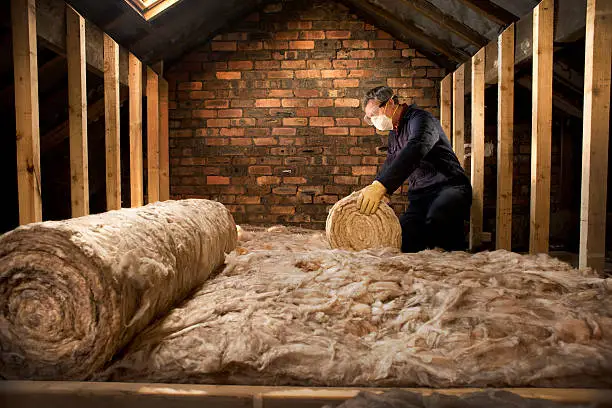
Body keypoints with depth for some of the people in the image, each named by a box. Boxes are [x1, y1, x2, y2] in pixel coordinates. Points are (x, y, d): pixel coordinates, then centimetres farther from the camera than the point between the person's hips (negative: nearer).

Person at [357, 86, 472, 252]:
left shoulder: (420, 118, -9)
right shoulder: (394, 133, 22)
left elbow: (415, 150, -30)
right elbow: (389, 165, 27)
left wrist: (381, 185, -43)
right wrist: (371, 190, 5)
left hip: (449, 187, -8)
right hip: (420, 196, 8)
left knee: (436, 221, -39)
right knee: (402, 239, -15)